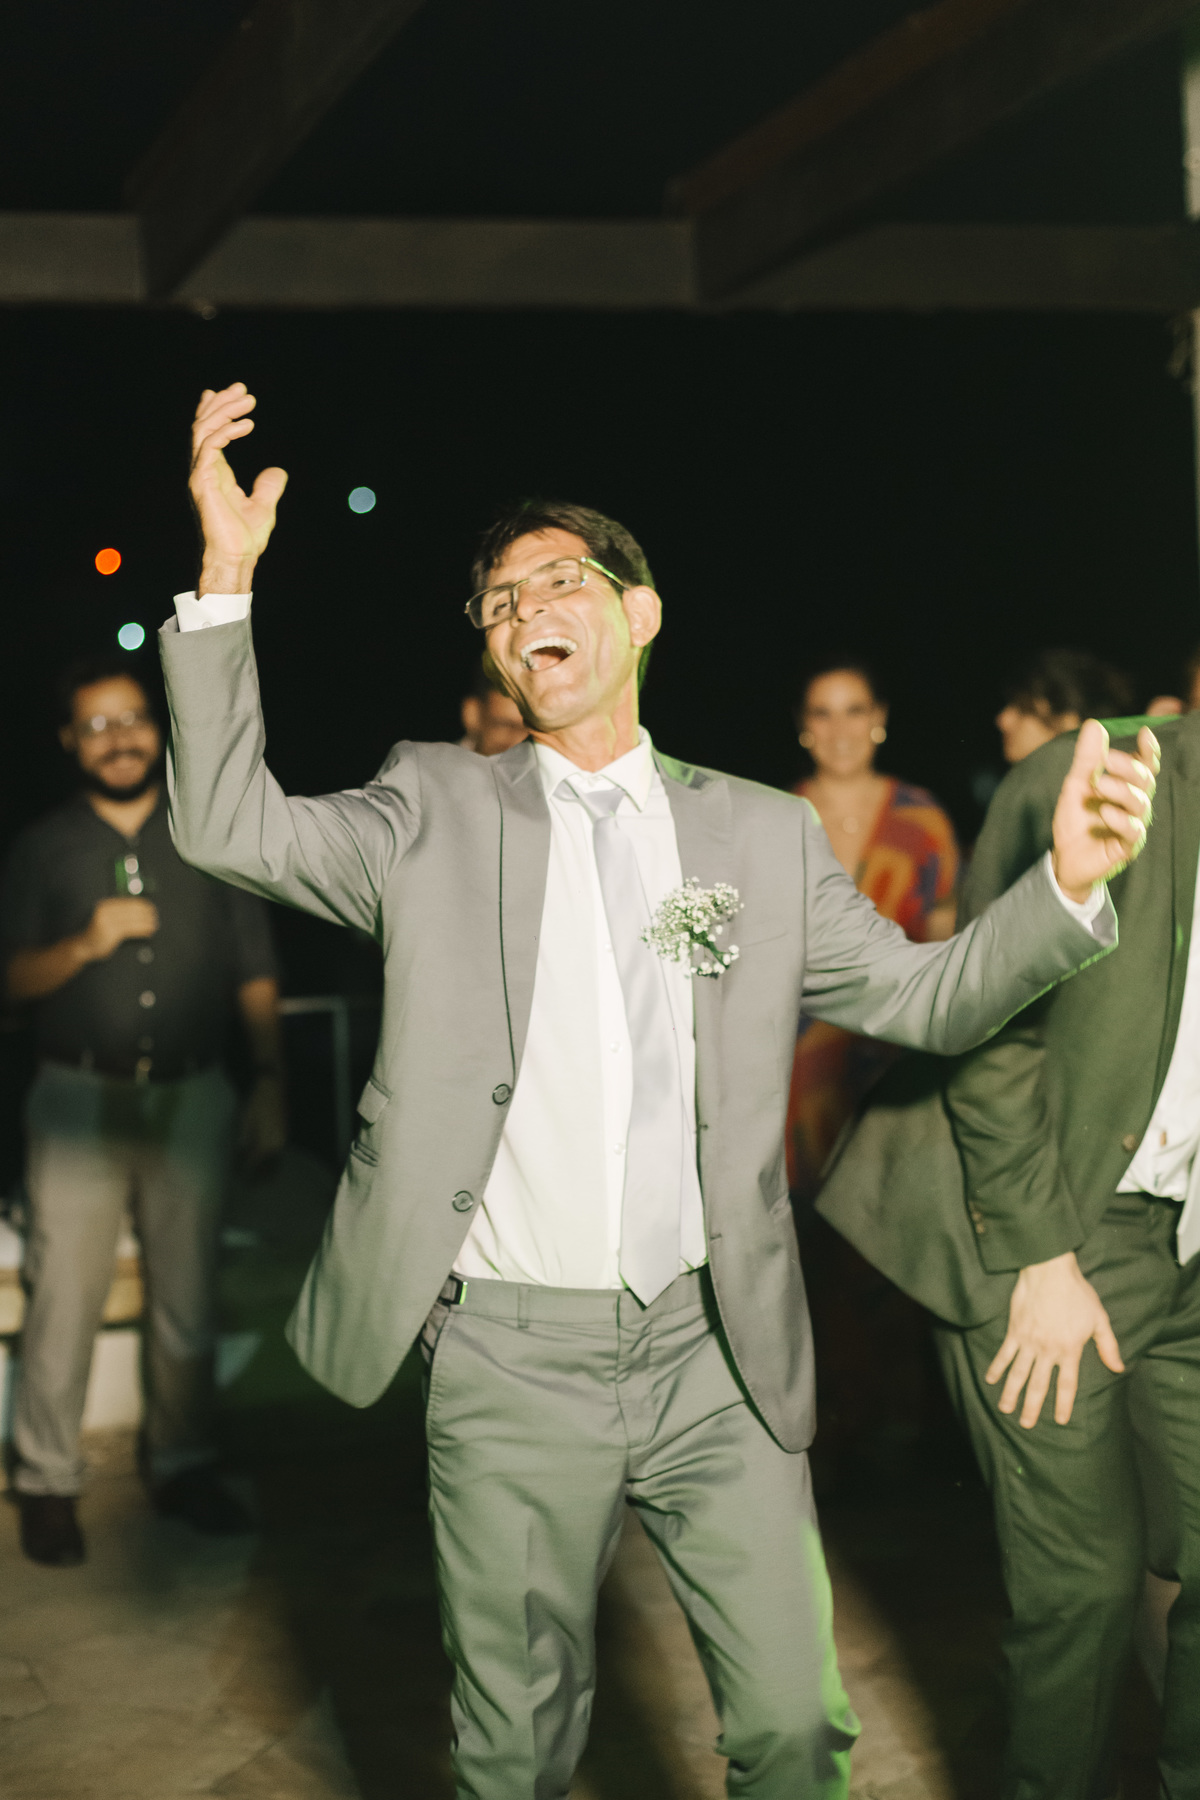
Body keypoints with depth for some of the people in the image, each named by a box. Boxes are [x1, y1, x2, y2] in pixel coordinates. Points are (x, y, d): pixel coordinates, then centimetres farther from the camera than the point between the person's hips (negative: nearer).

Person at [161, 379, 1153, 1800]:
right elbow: (229, 825, -7)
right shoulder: (437, 808, 4)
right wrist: (226, 581, -16)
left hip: (712, 1356, 1)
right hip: (511, 1362, -1)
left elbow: (923, 996, 6)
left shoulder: (763, 833, 8)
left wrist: (1067, 879, -11)